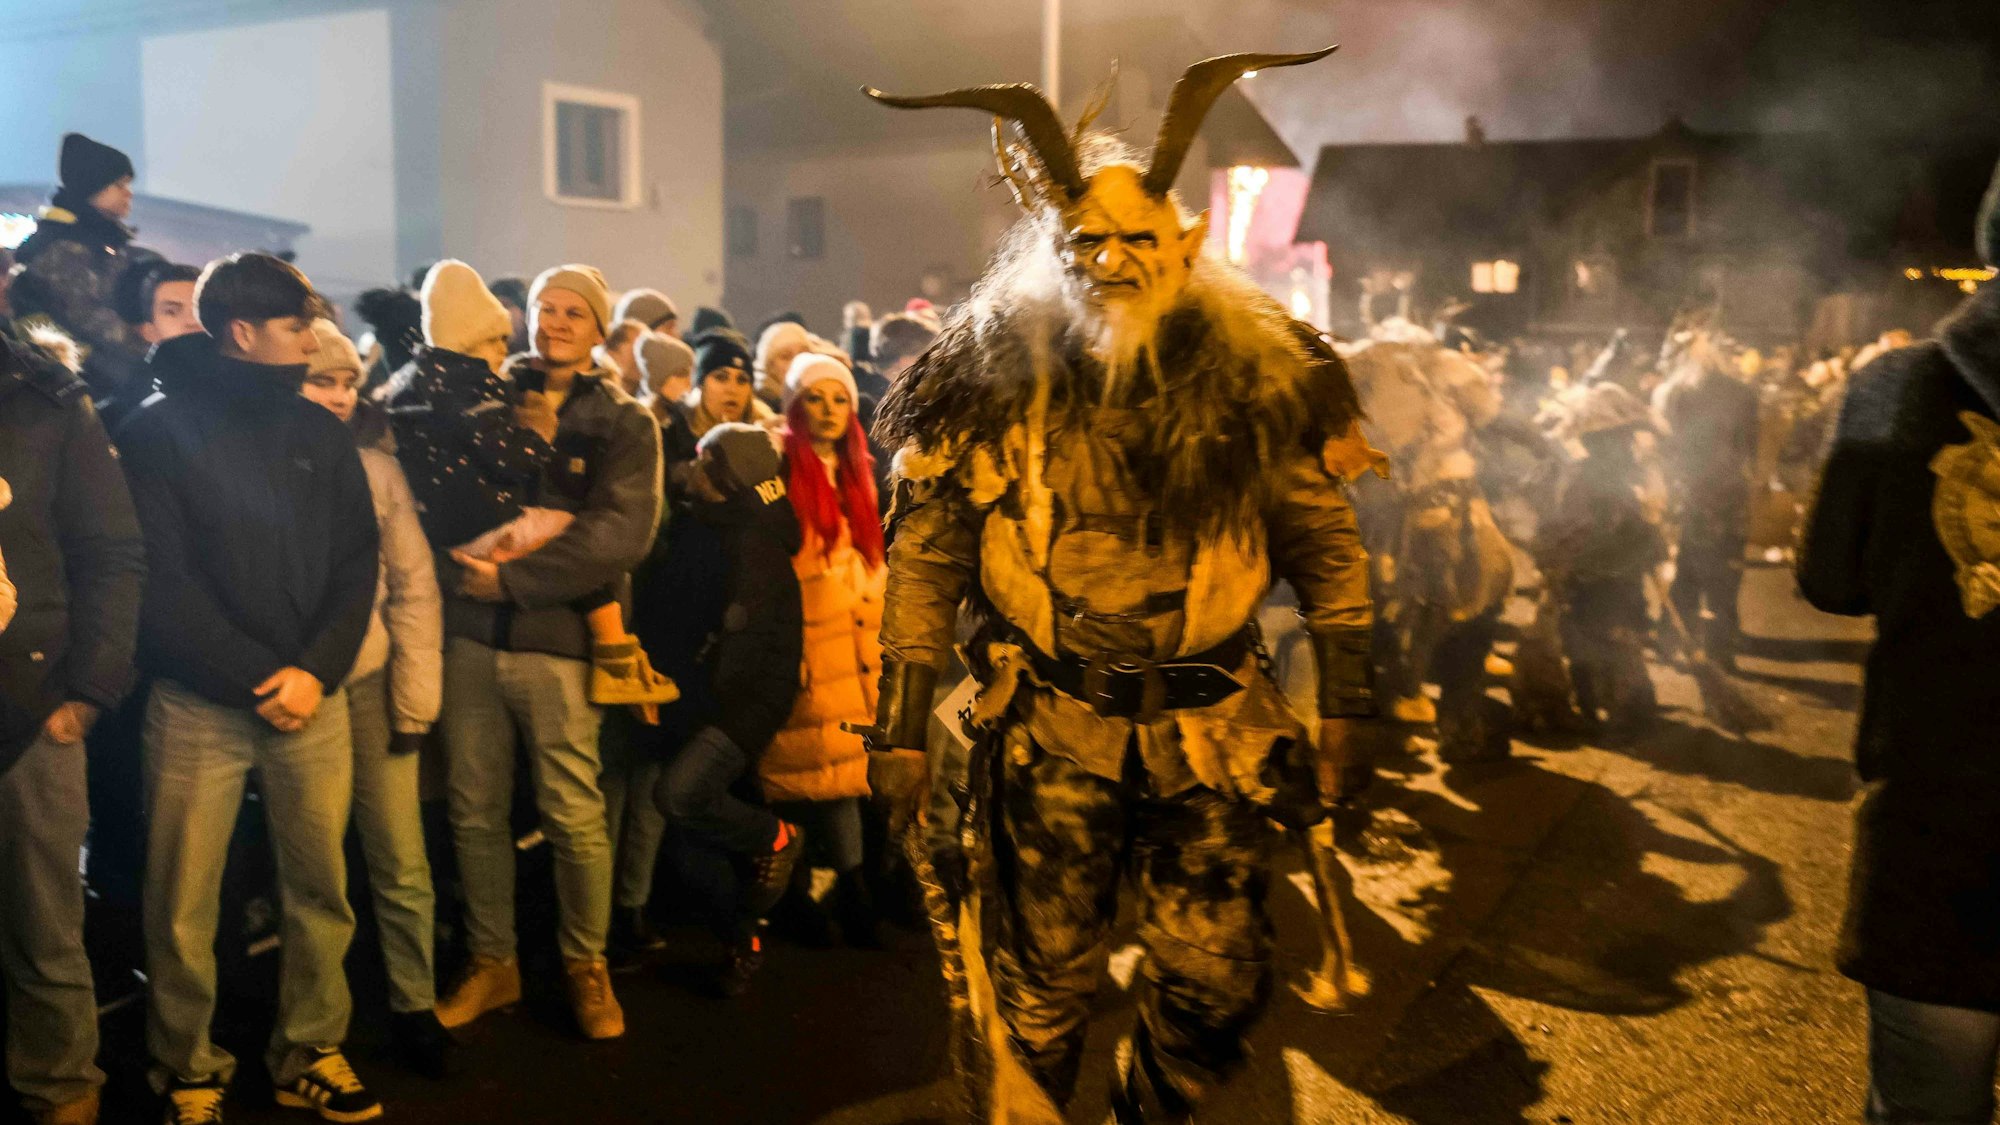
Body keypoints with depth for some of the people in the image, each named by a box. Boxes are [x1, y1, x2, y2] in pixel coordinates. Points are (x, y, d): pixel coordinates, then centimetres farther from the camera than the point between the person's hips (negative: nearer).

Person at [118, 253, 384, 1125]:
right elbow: (162, 580, -7)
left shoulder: (321, 432, 10)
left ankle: (311, 1054, 23)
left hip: (314, 699, 3)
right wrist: (258, 678, -12)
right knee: (183, 906, 4)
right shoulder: (159, 430, -2)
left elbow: (357, 561, 6)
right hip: (198, 704, -3)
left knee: (320, 889, 8)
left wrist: (316, 670, -8)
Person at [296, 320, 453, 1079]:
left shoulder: (378, 471, 4)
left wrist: (414, 701, -4)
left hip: (374, 685, 1)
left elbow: (415, 589, 1)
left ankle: (413, 1006, 17)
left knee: (401, 865, 2)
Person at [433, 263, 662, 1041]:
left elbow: (621, 533, -12)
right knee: (476, 810, 10)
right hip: (472, 634, 3)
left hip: (558, 639, -3)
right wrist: (464, 561, -8)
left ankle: (586, 965, 20)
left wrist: (512, 577, -14)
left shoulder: (624, 423, 1)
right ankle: (491, 962, 27)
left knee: (574, 817, 0)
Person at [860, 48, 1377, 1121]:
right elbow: (923, 558, -1)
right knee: (1039, 984, 9)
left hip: (1211, 732, 2)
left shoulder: (1254, 379, -3)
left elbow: (1327, 547, 5)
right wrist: (900, 723, -3)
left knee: (1216, 981, 10)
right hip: (1051, 734, -1)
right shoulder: (997, 380, -6)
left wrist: (1343, 709, 2)